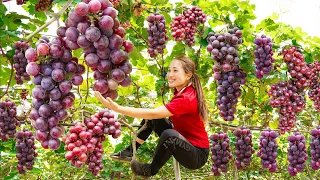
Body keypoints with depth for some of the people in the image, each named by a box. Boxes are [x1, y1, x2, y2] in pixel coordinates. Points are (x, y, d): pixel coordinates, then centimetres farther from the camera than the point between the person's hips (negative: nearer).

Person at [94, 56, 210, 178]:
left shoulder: (187, 99, -27)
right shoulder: (181, 91, 2)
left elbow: (153, 113, -35)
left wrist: (117, 108, -39)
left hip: (198, 155, -9)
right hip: (184, 142, 9)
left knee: (169, 134, -36)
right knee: (152, 118, 2)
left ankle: (151, 170, -11)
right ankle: (130, 151, 6)